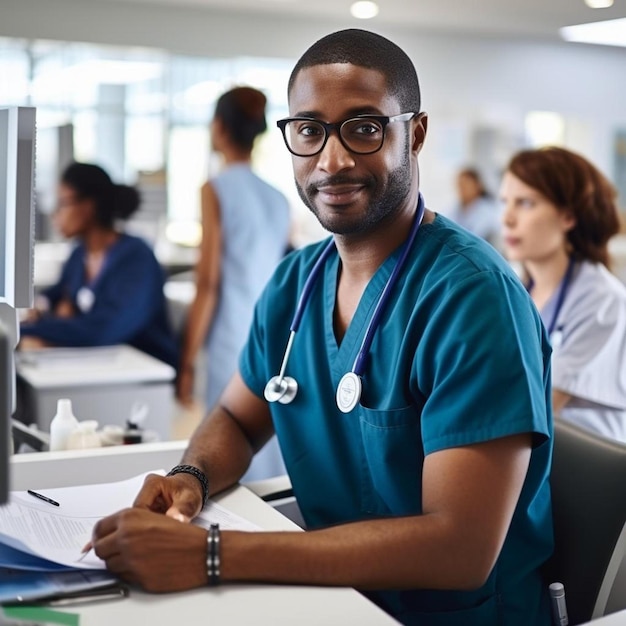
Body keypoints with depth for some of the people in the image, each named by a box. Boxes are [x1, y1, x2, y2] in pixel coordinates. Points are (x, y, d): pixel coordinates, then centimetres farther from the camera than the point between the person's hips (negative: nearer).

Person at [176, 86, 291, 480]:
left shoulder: (217, 190, -5)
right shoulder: (280, 200, 11)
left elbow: (208, 284, -10)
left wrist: (188, 362, -6)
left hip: (236, 349, -6)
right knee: (276, 460, 13)